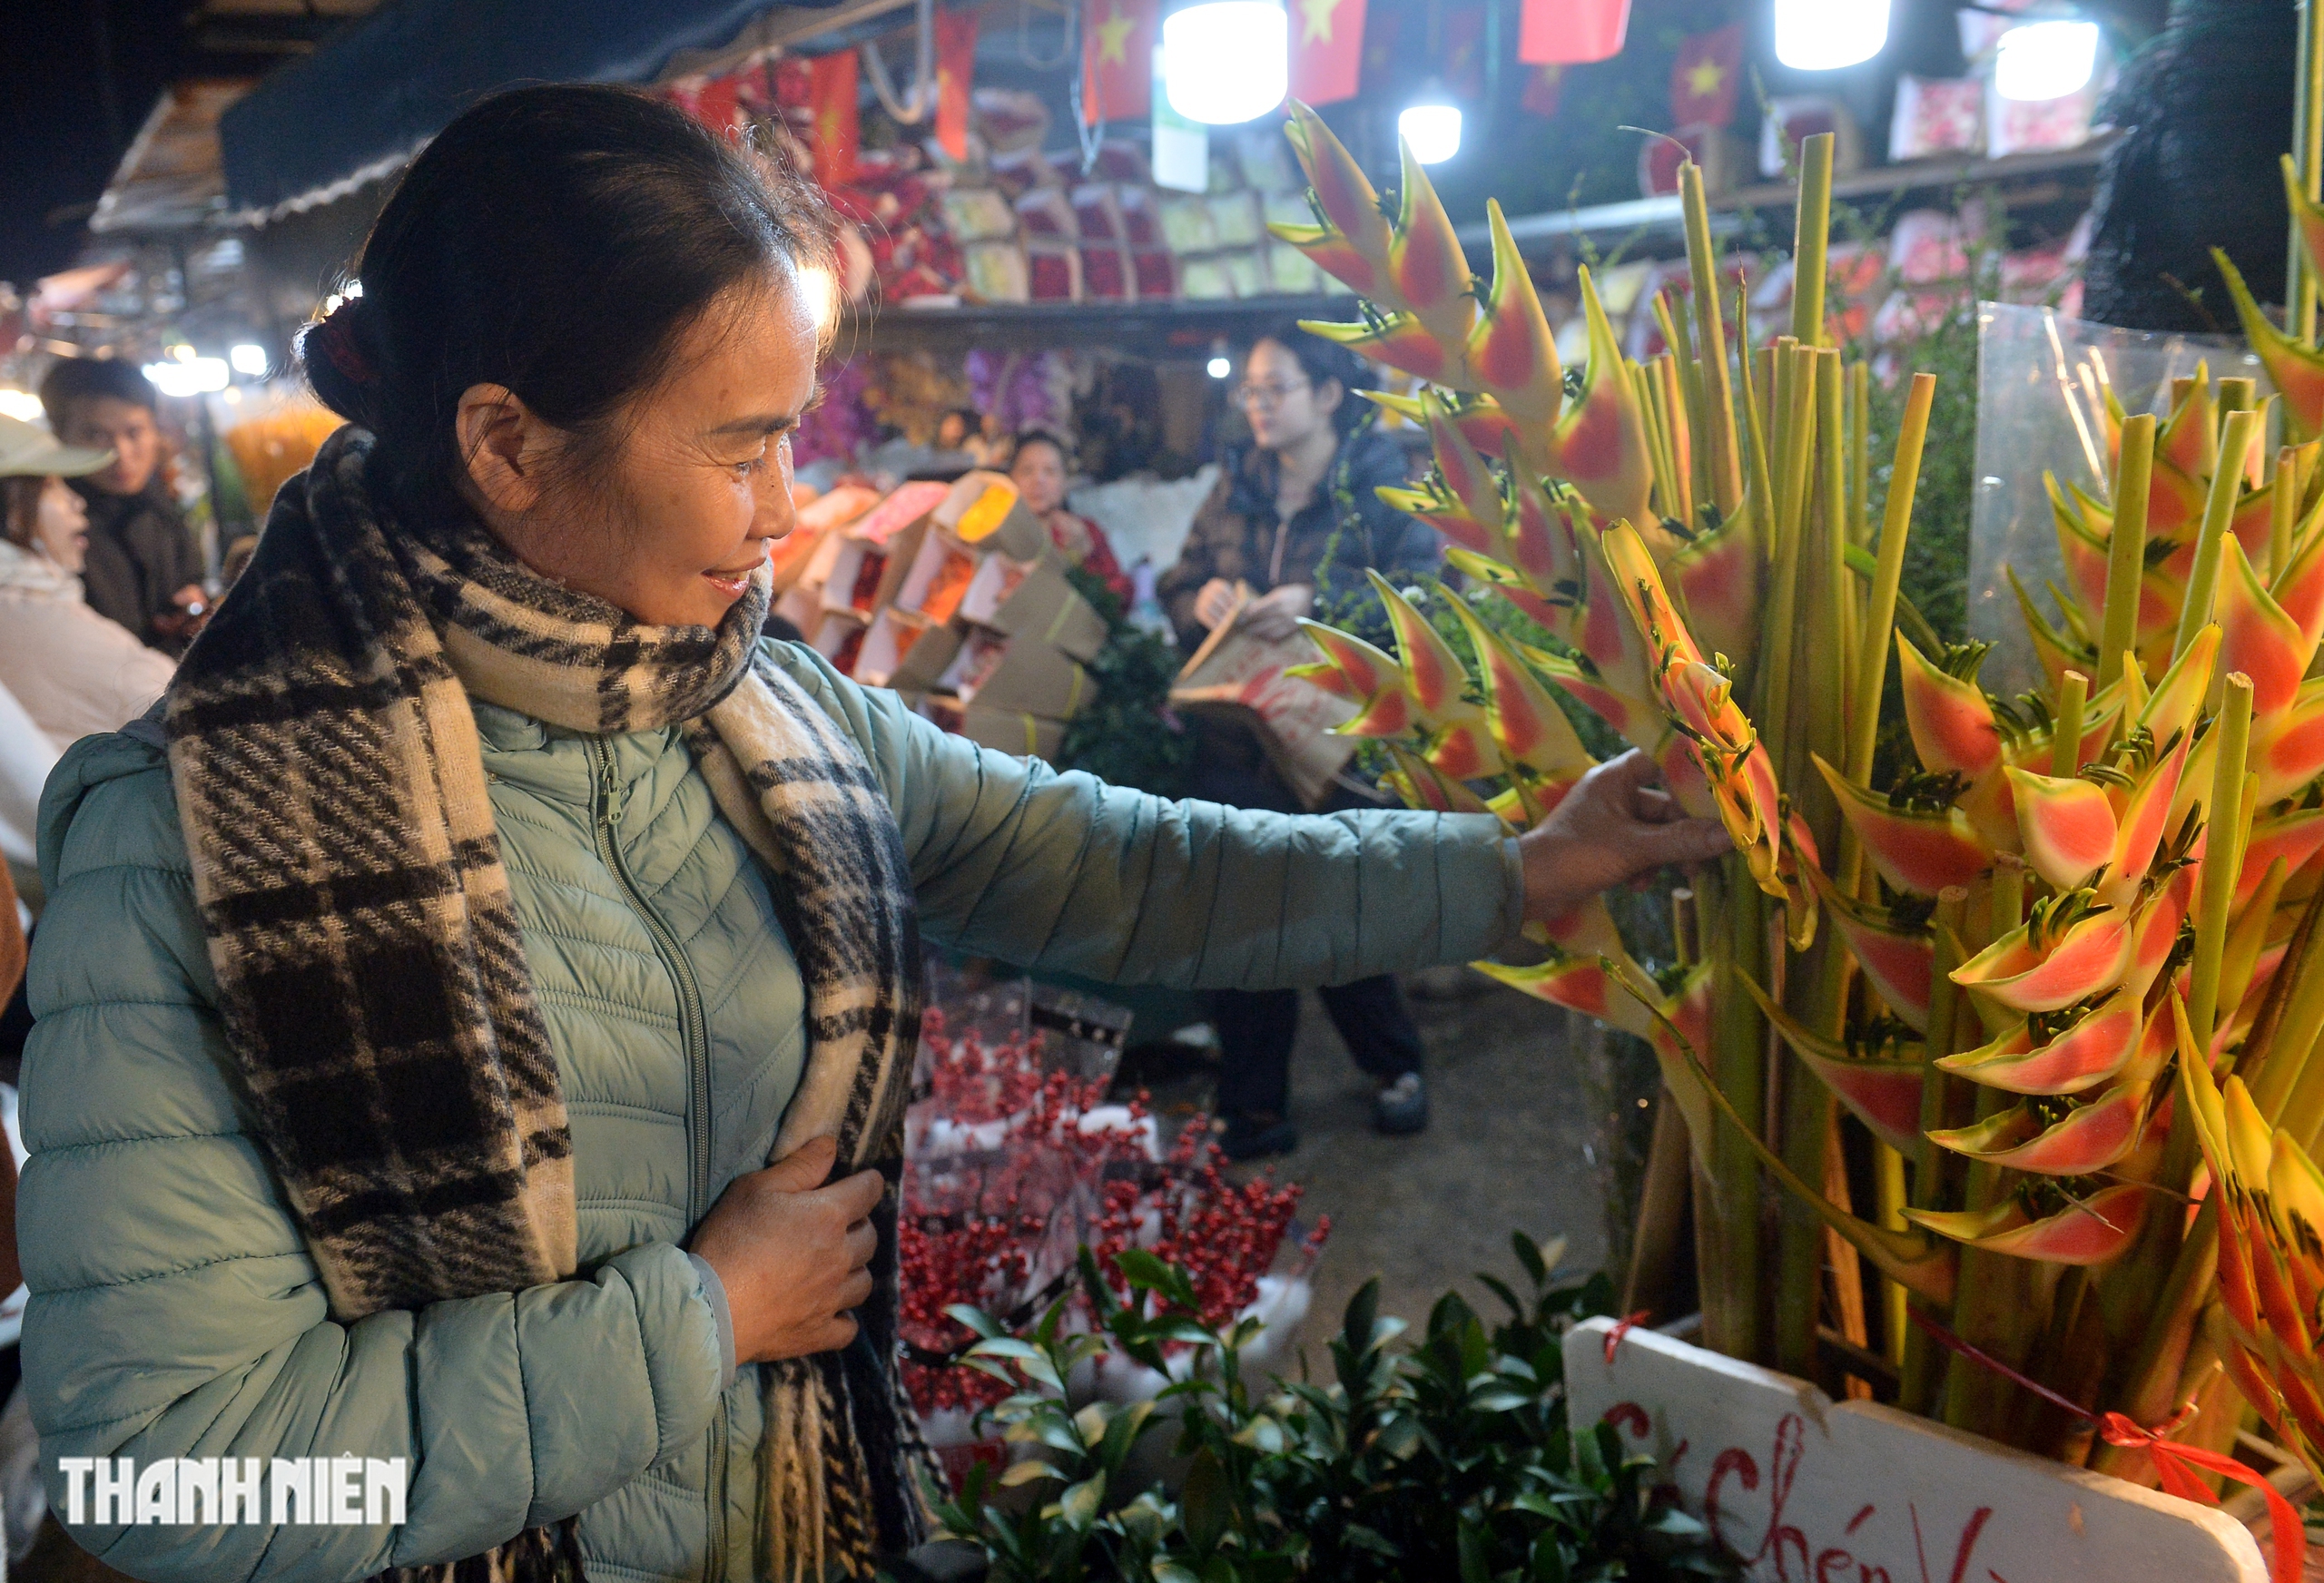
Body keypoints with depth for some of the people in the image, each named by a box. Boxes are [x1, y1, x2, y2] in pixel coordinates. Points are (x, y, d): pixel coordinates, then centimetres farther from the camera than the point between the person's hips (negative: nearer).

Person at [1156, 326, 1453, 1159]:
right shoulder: (1236, 486, 11)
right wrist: (1202, 598, -9)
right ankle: (1254, 1113, 20)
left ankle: (1397, 1068, 34)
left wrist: (1317, 601, -26)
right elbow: (1176, 586, 14)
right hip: (1236, 741, 5)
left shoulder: (1382, 483, -4)